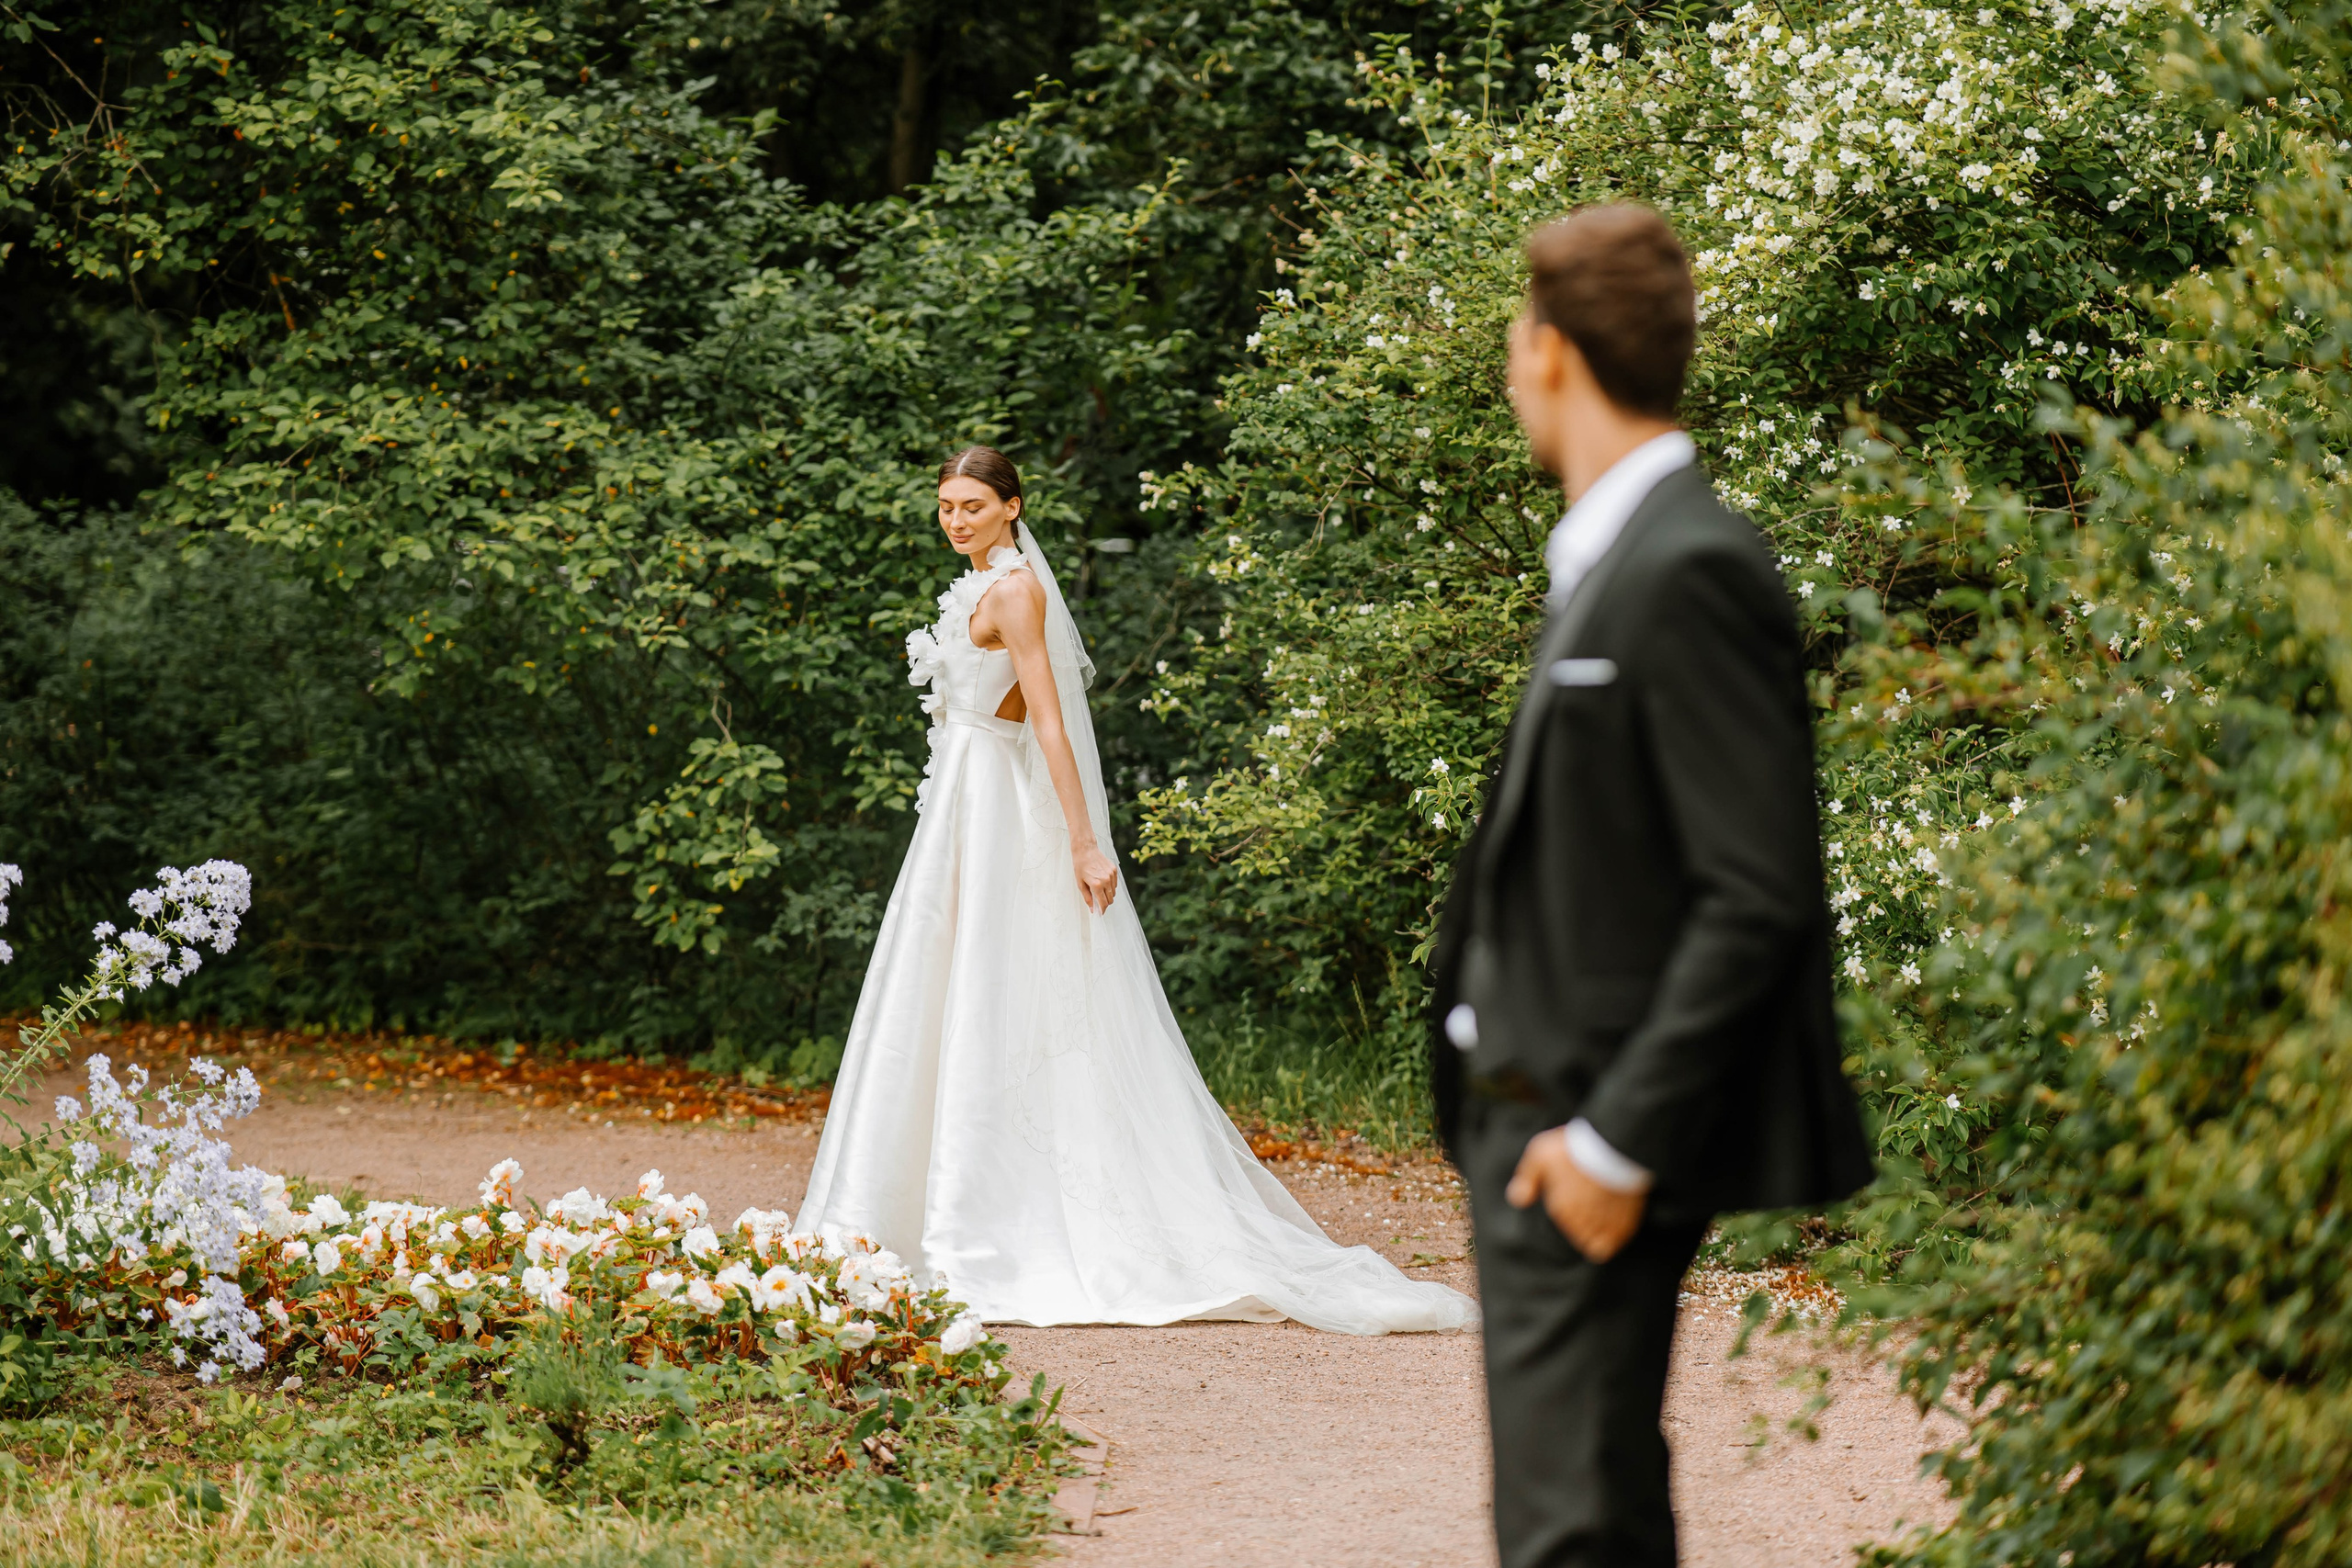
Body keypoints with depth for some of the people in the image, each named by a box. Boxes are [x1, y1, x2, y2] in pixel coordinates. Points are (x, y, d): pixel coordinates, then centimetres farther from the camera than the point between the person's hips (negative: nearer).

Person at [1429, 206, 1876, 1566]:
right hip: (1532, 1103, 10)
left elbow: (1760, 896, -20)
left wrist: (1618, 1140, -21)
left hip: (1597, 1129, -10)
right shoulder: (1604, 558, 14)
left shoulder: (1692, 574, -17)